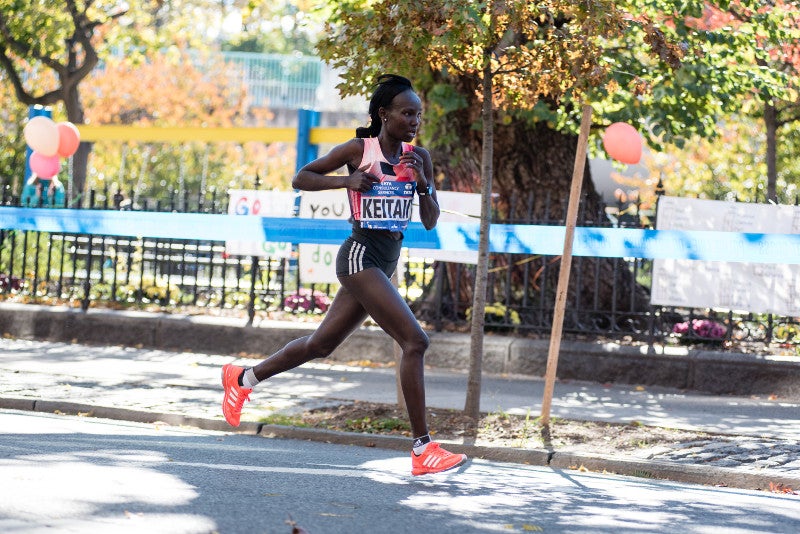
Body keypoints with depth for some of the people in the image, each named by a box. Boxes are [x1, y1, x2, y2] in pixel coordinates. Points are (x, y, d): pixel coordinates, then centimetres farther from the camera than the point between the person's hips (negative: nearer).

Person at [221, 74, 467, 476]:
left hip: (387, 262, 7)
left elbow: (430, 221, 7)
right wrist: (346, 180, -14)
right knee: (414, 341, -18)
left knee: (322, 344, 19)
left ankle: (243, 378, 39)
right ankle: (422, 449, -18)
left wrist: (423, 183, -11)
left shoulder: (418, 157, 7)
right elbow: (300, 179, 1)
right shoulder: (358, 150, -7)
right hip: (360, 257, -7)